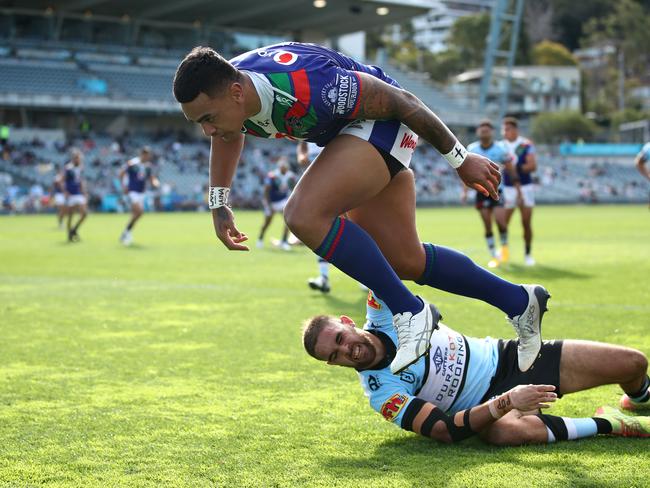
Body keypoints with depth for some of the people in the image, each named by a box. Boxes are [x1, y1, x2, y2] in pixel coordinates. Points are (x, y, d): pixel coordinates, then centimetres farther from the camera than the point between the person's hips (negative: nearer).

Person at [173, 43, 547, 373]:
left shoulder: (305, 86, -38)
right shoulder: (222, 94, -16)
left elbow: (400, 101, -25)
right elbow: (230, 136, 13)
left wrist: (461, 159, -14)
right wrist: (219, 205, 13)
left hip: (381, 121, -8)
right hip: (347, 131, 8)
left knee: (305, 215, -28)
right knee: (406, 262, 10)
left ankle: (409, 311, -16)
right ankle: (519, 301, 26)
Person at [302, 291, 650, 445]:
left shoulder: (383, 311, -8)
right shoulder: (380, 392, -18)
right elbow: (447, 430, -26)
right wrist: (505, 403, -35)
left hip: (507, 357, 5)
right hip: (487, 403, -5)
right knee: (507, 432, -45)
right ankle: (608, 424, -22)